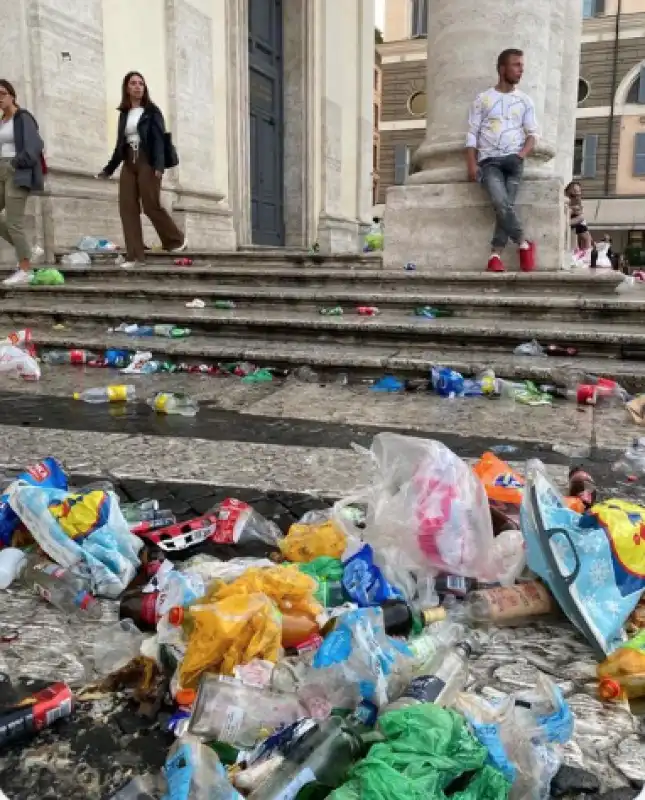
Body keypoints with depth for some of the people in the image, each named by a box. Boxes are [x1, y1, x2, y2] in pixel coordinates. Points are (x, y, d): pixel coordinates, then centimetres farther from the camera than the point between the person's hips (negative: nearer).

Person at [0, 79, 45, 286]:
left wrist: (17, 163, -15)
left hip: (18, 174, -8)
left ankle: (25, 270, -7)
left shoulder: (23, 118, -5)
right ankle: (23, 248, 16)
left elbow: (35, 146, -15)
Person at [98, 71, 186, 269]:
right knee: (127, 208, -4)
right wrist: (108, 169, 23)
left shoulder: (152, 111, 4)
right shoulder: (124, 114, 17)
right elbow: (120, 145, 21)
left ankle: (177, 240, 13)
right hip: (128, 163, 5)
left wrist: (159, 165, -21)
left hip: (147, 162, -5)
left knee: (151, 205, -10)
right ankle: (135, 255, -4)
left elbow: (159, 139, -7)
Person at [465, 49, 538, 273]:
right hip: (489, 160, -1)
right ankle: (524, 244, -13)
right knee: (501, 202, -26)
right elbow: (472, 134, 5)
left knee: (506, 204, -22)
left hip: (513, 161, 2)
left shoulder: (525, 100, 15)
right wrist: (472, 164, -8)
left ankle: (495, 255, -22)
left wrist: (521, 155, -9)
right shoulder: (483, 99, 10)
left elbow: (532, 134, 11)